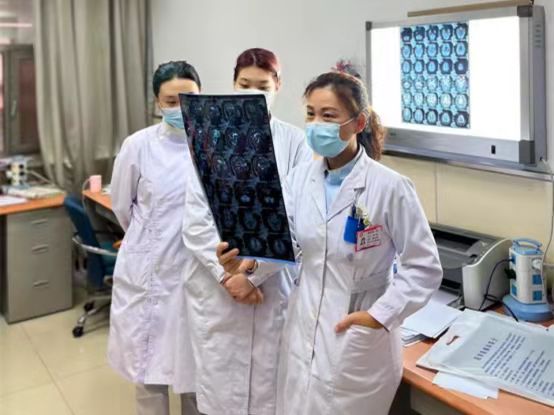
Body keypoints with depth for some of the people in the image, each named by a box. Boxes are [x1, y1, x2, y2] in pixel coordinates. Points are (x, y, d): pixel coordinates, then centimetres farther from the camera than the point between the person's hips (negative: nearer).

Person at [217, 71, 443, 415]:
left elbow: (424, 268, -11)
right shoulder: (300, 178, 0)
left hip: (359, 341, -5)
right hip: (304, 332, 5)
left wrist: (379, 315, -18)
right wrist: (247, 261, -22)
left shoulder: (390, 187, -16)